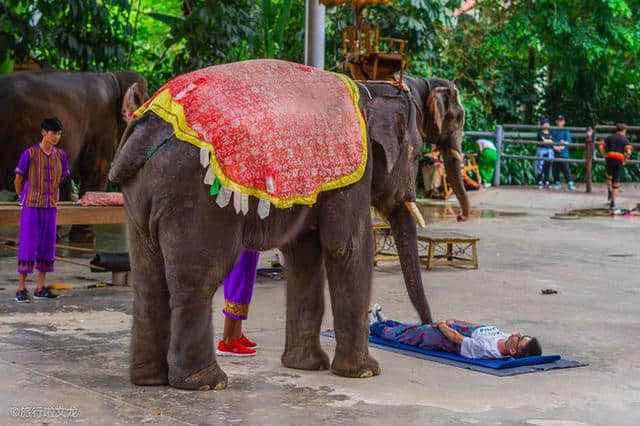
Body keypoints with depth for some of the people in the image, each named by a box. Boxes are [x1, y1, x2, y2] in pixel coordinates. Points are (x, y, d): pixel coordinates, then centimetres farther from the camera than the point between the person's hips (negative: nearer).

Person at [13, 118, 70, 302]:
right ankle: (21, 288, 0)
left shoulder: (60, 155, 3)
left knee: (47, 245, 6)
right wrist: (24, 200, 10)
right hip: (31, 207, -4)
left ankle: (41, 287, 14)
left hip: (50, 207, 4)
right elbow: (18, 180, 0)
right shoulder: (29, 153, -9)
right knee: (27, 245, -5)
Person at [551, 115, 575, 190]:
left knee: (566, 169, -10)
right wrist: (555, 147, -12)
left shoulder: (566, 131, 5)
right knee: (555, 170, 3)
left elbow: (568, 141, -3)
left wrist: (561, 147, -17)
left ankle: (570, 183, -9)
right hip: (554, 153, 3)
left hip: (564, 154, -3)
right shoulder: (553, 131, 12)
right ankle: (557, 183, 15)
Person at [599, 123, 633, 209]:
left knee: (609, 176, 30)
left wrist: (604, 156, 6)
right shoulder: (625, 140, 5)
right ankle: (612, 202, 2)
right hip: (619, 161, -2)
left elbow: (601, 146, 0)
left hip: (609, 159, 2)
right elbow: (629, 152, -10)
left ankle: (610, 192, 12)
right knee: (616, 182, 6)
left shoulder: (609, 137, 13)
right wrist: (625, 160, 4)